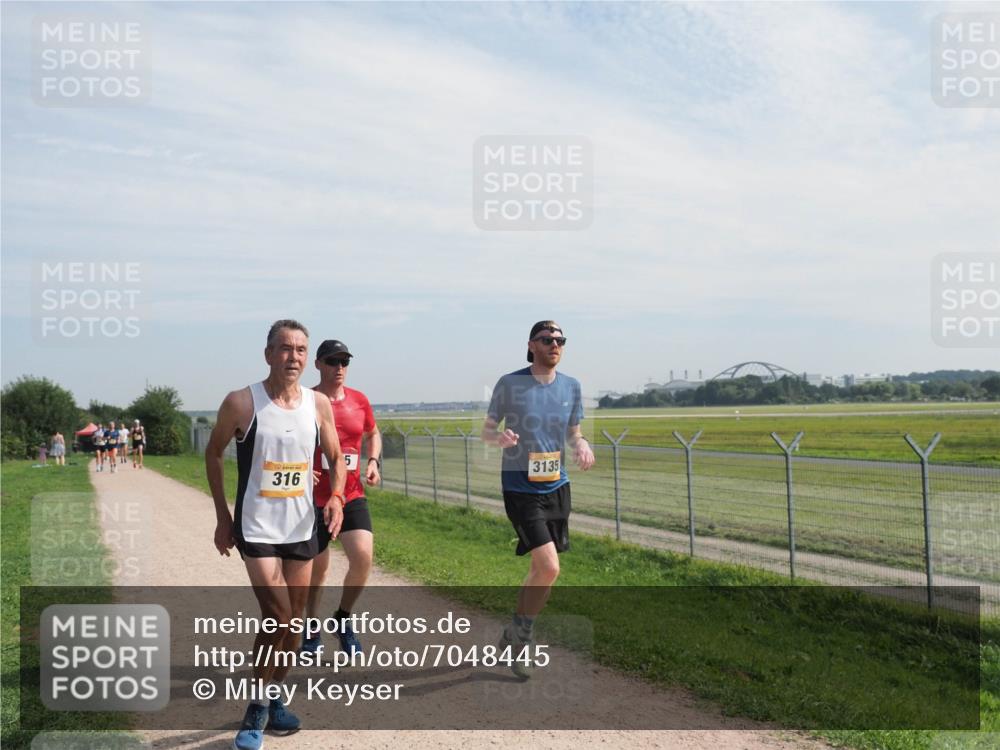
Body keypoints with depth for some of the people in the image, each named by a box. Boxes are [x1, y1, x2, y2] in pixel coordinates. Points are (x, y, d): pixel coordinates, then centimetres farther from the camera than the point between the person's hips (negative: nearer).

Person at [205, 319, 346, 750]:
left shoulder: (319, 405, -1)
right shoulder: (242, 403, -11)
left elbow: (335, 456, 11)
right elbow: (213, 453, 2)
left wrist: (336, 497, -9)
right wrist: (222, 517, 0)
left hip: (302, 528, 5)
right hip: (256, 529, -4)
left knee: (293, 621, 12)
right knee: (277, 617, -12)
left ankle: (275, 699, 32)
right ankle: (257, 711, 7)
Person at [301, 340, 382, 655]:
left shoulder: (359, 400, 4)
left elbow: (373, 434, 22)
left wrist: (372, 461, 4)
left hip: (353, 497, 3)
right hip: (315, 500, -2)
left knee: (363, 557, -14)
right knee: (317, 569, 8)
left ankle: (344, 620, 11)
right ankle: (312, 631, 31)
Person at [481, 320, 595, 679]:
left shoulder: (571, 386, 6)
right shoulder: (509, 383, -6)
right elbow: (486, 430, 1)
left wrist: (581, 444, -8)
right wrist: (500, 437, -22)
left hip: (557, 487, 5)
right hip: (520, 489, -5)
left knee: (540, 569, 12)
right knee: (549, 567, -16)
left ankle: (515, 634, 33)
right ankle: (521, 636, 8)